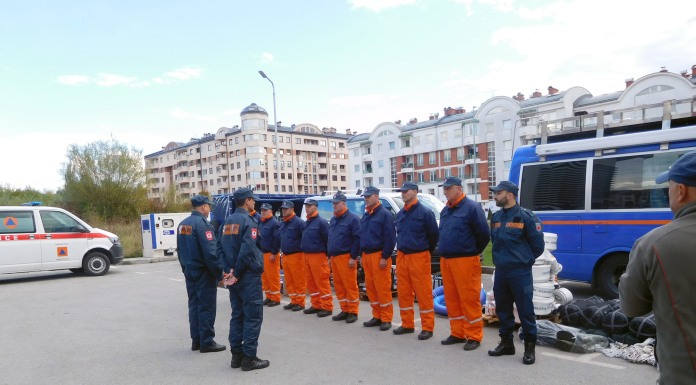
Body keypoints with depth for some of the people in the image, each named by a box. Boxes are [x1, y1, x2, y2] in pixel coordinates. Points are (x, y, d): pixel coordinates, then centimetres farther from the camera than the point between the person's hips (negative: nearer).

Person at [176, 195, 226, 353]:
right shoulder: (202, 223, -17)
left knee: (194, 305, 14)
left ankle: (196, 340, 22)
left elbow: (180, 250, 16)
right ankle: (207, 342, 6)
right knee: (206, 307, 0)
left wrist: (185, 268, 21)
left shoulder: (183, 224, 10)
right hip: (203, 273, -9)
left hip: (190, 272, 9)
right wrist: (219, 273, -17)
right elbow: (210, 251, -22)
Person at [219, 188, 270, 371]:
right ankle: (249, 358, 3)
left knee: (237, 315, 14)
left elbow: (221, 248, 7)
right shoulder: (249, 221, -13)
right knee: (253, 316, 0)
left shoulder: (228, 221, 11)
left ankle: (236, 355, 19)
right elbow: (248, 250, -23)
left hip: (232, 276, 8)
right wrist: (237, 272, -13)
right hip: (248, 276, -8)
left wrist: (229, 270, -1)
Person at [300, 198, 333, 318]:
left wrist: (328, 255, -11)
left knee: (322, 282, -5)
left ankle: (327, 307, 2)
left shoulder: (321, 222, -9)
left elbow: (327, 240, -12)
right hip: (306, 256, 9)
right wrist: (303, 251, 15)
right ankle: (316, 305, 22)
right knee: (310, 282, 12)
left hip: (318, 256, -8)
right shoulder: (306, 223, 16)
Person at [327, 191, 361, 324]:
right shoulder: (333, 220, 18)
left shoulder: (353, 218, -8)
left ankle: (353, 312, 4)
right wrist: (329, 256, 17)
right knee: (338, 286, 11)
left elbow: (357, 239, -14)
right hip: (334, 257, 8)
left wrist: (353, 257, -18)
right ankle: (344, 310, 20)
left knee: (350, 285, -4)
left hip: (346, 257, -8)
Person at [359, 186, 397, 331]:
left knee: (382, 288, -5)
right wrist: (362, 256, 15)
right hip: (366, 256, 8)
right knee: (370, 287, 10)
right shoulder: (365, 215, 16)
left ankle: (386, 319, 5)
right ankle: (377, 316, 20)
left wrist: (385, 257, -17)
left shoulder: (384, 214, -9)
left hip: (379, 256, -8)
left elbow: (390, 238, -13)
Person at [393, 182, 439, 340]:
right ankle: (407, 324, 22)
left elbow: (434, 234, -6)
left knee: (423, 292, -2)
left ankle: (428, 327, 7)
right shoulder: (400, 214, 12)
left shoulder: (425, 212, -9)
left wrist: (426, 251, 4)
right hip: (401, 257, 7)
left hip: (419, 257, -7)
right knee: (403, 292, 11)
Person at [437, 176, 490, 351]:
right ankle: (457, 333, 24)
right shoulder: (445, 210, 14)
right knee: (451, 299, 12)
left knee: (469, 299, -2)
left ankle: (474, 336, 9)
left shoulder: (472, 207, -10)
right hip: (445, 260, 8)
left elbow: (484, 234, -10)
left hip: (465, 261, -8)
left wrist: (473, 252, 2)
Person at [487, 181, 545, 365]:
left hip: (520, 272, -6)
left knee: (525, 310, 0)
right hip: (500, 271, 7)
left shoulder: (526, 216, -11)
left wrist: (523, 260, 4)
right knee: (502, 309, 13)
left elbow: (538, 245, -5)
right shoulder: (496, 217, 9)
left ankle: (530, 347, 12)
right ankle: (506, 343, 26)